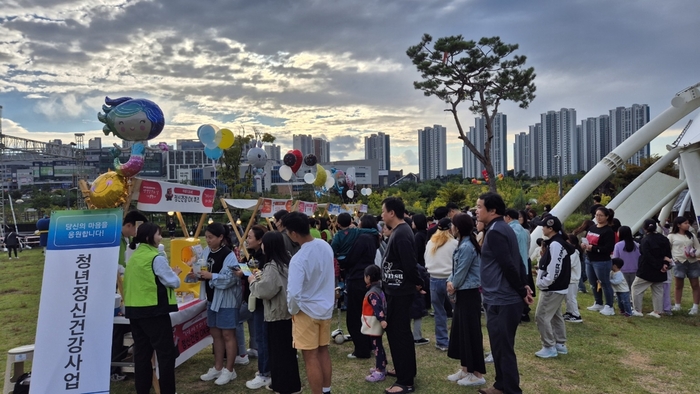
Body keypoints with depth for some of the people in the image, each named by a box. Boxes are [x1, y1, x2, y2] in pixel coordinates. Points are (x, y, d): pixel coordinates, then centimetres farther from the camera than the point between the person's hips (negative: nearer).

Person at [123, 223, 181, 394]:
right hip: (154, 310, -8)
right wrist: (175, 272, 11)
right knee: (166, 352, -1)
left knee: (141, 352, 13)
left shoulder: (133, 257, 11)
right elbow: (173, 282, -10)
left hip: (134, 309, 8)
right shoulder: (157, 258, -13)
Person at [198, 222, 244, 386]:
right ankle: (218, 367, 30)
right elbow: (204, 273, 10)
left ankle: (229, 370, 16)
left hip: (226, 299, -7)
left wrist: (211, 276, -27)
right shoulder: (206, 251, 2)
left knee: (227, 334, 3)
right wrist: (199, 274, -11)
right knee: (215, 333, 16)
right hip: (212, 298, 8)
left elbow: (231, 278, -26)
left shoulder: (228, 255, -19)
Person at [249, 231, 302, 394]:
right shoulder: (286, 263, 8)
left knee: (278, 350, 3)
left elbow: (264, 291, -25)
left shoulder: (272, 267, -21)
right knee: (287, 349, 17)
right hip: (287, 311, 9)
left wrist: (253, 281, -8)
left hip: (277, 314, -9)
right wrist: (261, 277, 11)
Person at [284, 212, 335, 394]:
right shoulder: (325, 245, -3)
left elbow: (294, 293, -29)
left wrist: (292, 310, -10)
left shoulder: (298, 259, -26)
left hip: (307, 311, -7)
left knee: (311, 357, 4)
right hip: (326, 307, 7)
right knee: (323, 351, 19)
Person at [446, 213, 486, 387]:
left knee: (471, 332, -1)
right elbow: (455, 269, 13)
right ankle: (465, 368, 27)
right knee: (460, 331, 16)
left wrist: (453, 287, -2)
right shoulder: (462, 245, 12)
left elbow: (461, 273, -19)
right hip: (462, 294, 10)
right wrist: (450, 282, -5)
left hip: (469, 295, -10)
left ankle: (477, 374, 9)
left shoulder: (467, 247, -20)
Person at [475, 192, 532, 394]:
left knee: (504, 349, 1)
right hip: (503, 299, 10)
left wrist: (521, 292, -12)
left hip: (501, 301, -10)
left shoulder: (495, 232, -19)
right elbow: (517, 261, 16)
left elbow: (508, 266, -21)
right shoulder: (504, 228, 13)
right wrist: (524, 285, 13)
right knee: (501, 347, 19)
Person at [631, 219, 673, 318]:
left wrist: (659, 266, -16)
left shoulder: (645, 240, -17)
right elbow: (668, 254, 6)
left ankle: (637, 310, 5)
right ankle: (658, 311, 17)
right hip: (660, 272, 7)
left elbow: (648, 257, -22)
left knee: (636, 287, 4)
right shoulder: (664, 239, 6)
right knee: (658, 290, 14)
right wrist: (665, 264, -4)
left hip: (646, 271, -7)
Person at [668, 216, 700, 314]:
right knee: (679, 285, 6)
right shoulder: (672, 236, 1)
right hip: (679, 262, -2)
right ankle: (677, 305, 17)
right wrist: (672, 258, -12)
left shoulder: (692, 235, 10)